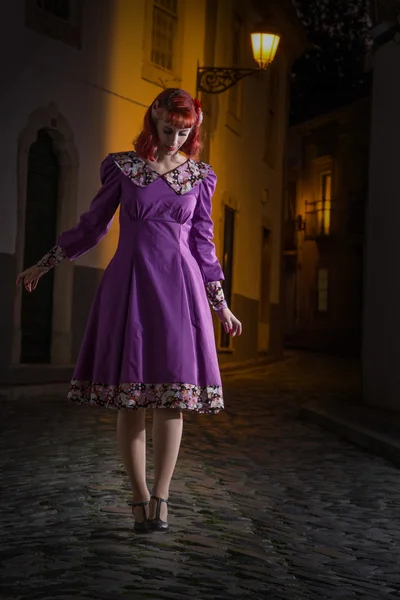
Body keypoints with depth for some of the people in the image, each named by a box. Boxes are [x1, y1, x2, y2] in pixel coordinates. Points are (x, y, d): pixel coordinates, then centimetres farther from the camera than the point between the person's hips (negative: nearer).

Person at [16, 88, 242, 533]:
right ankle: (140, 499, 8)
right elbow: (93, 225, 13)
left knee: (172, 396, -6)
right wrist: (45, 264, 15)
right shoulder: (122, 166, 5)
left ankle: (161, 497, 3)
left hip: (178, 287, 1)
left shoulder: (199, 176, 9)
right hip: (130, 284, -1)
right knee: (130, 398, -2)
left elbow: (202, 243, 14)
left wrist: (220, 305, 14)